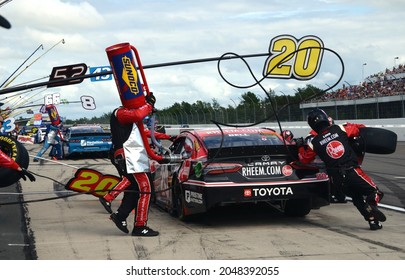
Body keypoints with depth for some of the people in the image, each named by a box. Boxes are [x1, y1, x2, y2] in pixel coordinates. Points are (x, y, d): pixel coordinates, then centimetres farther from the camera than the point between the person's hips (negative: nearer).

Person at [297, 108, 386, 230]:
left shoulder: (314, 143, 3)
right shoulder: (339, 129, 0)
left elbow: (305, 159, 19)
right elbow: (357, 130, 16)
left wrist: (300, 147, 37)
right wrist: (348, 126, 36)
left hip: (338, 178, 2)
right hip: (353, 172, -2)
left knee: (357, 198, 22)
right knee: (375, 192, 7)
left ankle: (372, 220, 7)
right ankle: (372, 205, -25)